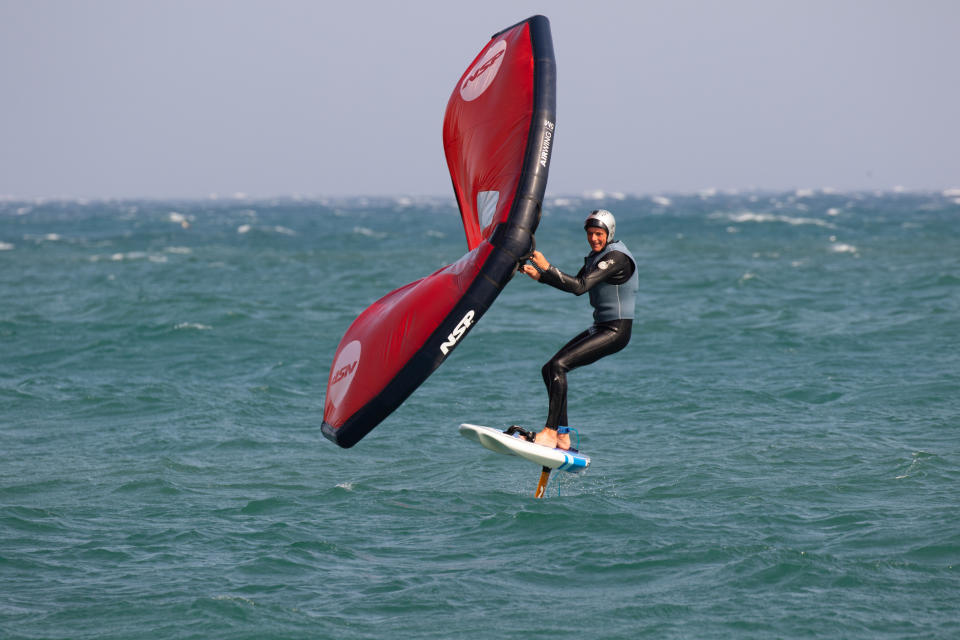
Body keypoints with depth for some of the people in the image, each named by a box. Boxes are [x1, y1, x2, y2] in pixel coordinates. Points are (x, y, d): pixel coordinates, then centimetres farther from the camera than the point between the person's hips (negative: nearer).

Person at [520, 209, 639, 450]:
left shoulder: (616, 257, -19)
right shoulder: (596, 254, 11)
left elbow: (580, 286, -27)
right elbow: (576, 286, 19)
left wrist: (547, 268, -26)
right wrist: (540, 276, 9)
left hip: (616, 331, -10)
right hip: (600, 328, 10)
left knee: (558, 365, -22)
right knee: (549, 369, 5)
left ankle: (550, 433, -22)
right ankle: (562, 436, 7)